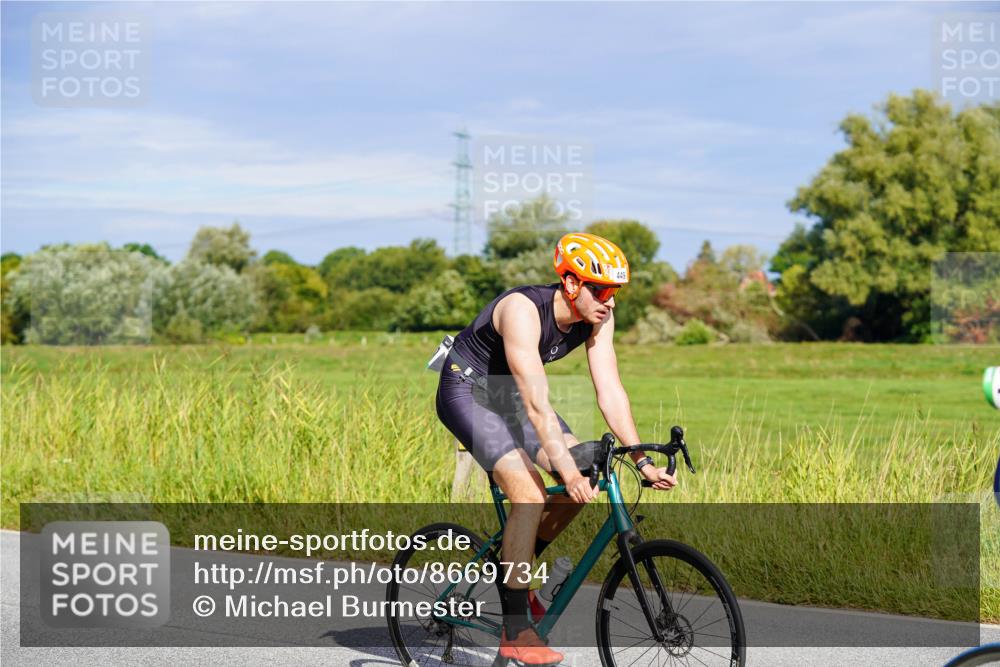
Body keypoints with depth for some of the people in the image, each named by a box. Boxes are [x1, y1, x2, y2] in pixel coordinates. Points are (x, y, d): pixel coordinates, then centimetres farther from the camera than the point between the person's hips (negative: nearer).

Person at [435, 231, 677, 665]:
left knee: (584, 478, -6)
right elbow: (536, 404, -39)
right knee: (530, 494, -23)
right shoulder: (523, 310, -33)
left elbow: (610, 391, -11)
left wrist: (641, 460, -18)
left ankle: (513, 572, 14)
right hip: (467, 390, -8)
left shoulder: (598, 314, -12)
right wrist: (566, 469, -44)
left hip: (507, 394, 8)